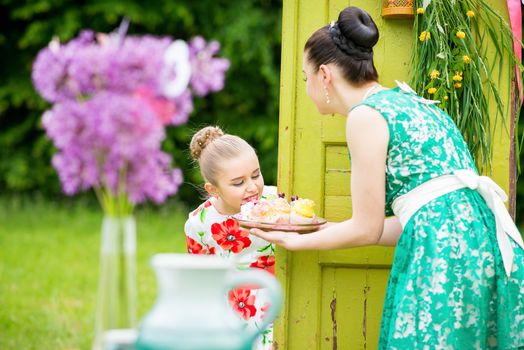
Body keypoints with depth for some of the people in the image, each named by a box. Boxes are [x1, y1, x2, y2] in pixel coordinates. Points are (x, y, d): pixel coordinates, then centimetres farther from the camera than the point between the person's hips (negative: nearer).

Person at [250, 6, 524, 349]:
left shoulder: (366, 115, -4)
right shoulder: (407, 102, 21)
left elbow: (367, 229, -2)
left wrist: (295, 241, 14)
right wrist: (330, 230, 28)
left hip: (444, 251, -9)